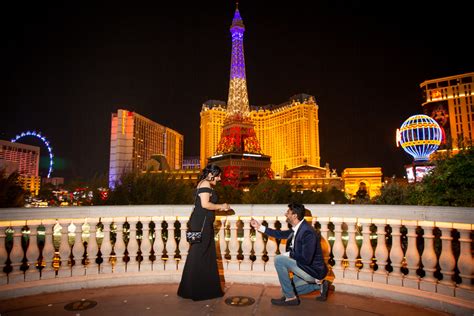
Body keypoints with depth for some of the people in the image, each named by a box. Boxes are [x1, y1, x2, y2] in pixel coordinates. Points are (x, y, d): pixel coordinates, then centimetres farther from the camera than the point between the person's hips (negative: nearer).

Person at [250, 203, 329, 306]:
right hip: (307, 268, 10)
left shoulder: (307, 232, -29)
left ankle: (290, 298, -8)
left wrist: (289, 254, -15)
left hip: (313, 270, -10)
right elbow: (280, 234, 13)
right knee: (288, 288, 22)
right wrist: (260, 227, 12)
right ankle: (319, 284, 19)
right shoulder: (298, 228, 0)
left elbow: (306, 259, -32)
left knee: (279, 259, -19)